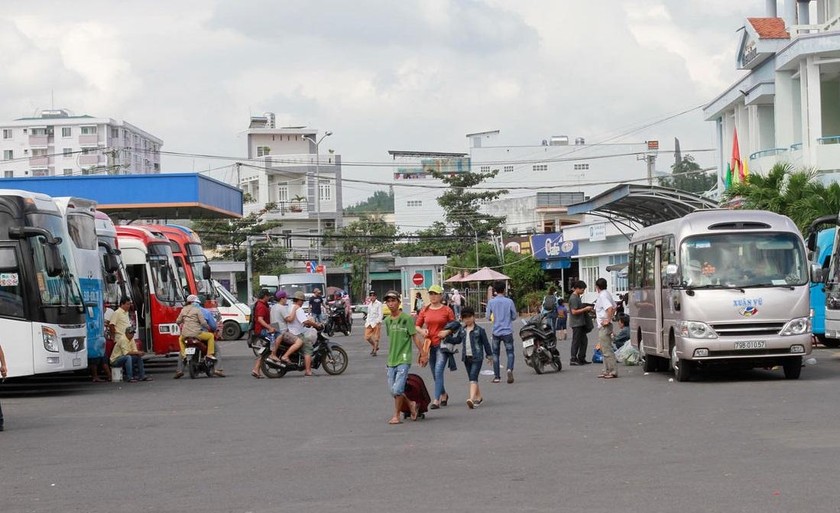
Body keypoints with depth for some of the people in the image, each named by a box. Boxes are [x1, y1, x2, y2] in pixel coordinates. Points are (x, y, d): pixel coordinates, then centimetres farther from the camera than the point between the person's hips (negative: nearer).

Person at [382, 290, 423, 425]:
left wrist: (422, 353, -3)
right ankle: (411, 405, 28)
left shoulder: (407, 318, -8)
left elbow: (415, 337, -4)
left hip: (403, 359, -6)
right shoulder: (387, 321, 9)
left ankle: (396, 416, 2)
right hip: (391, 360, 6)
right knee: (392, 390, 7)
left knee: (397, 389, -12)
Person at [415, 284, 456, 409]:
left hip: (442, 344, -5)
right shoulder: (424, 310, 7)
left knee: (438, 371, -14)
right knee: (435, 373, 14)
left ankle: (436, 400, -13)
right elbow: (417, 325, 12)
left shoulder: (447, 310, -2)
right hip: (429, 344, 5)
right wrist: (422, 331, -8)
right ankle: (443, 394, 36)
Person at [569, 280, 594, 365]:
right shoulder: (573, 298, -16)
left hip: (581, 323, 10)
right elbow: (574, 311, -22)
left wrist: (587, 310, 11)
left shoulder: (578, 297, 14)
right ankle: (573, 360, 1)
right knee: (576, 342, -5)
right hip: (576, 323, -10)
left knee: (584, 341, 12)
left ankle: (581, 359, 18)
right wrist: (585, 309, -17)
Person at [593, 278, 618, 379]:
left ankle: (613, 372, -9)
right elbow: (614, 307, 24)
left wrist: (608, 320, -23)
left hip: (604, 326, -11)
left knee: (607, 350, -9)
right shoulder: (607, 294, 14)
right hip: (603, 326, 11)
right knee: (605, 349, 15)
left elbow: (610, 308, -31)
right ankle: (607, 371, 18)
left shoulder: (602, 296, -17)